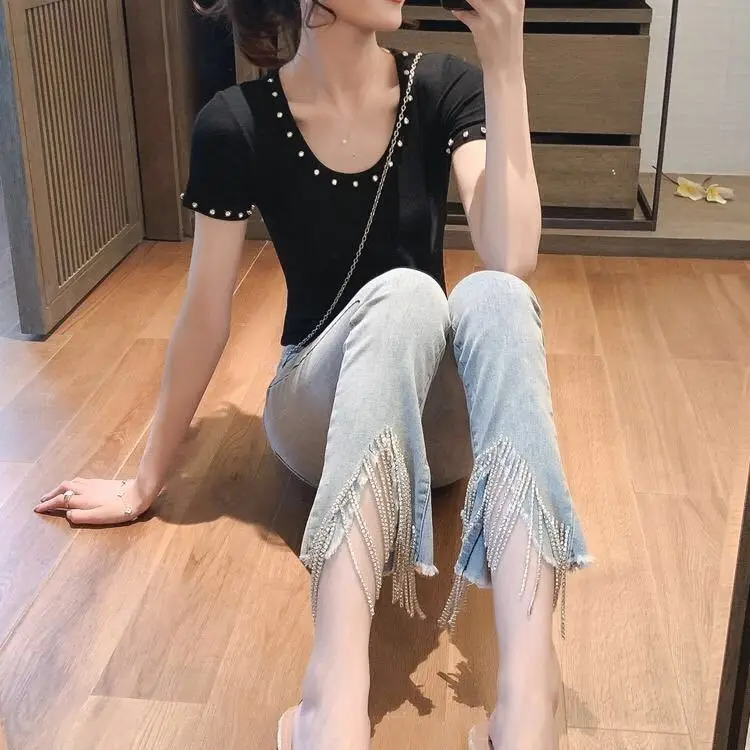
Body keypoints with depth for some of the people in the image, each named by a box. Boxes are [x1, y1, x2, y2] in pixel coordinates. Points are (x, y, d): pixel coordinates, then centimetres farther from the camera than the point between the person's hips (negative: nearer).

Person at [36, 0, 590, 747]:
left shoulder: (445, 87, -8)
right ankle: (335, 688, -53)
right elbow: (205, 316, -6)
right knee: (403, 295, -34)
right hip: (321, 414, -1)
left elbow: (512, 259, -22)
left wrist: (505, 66, -27)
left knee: (491, 298, -33)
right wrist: (147, 481, 1)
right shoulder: (237, 123, -12)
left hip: (442, 411, 2)